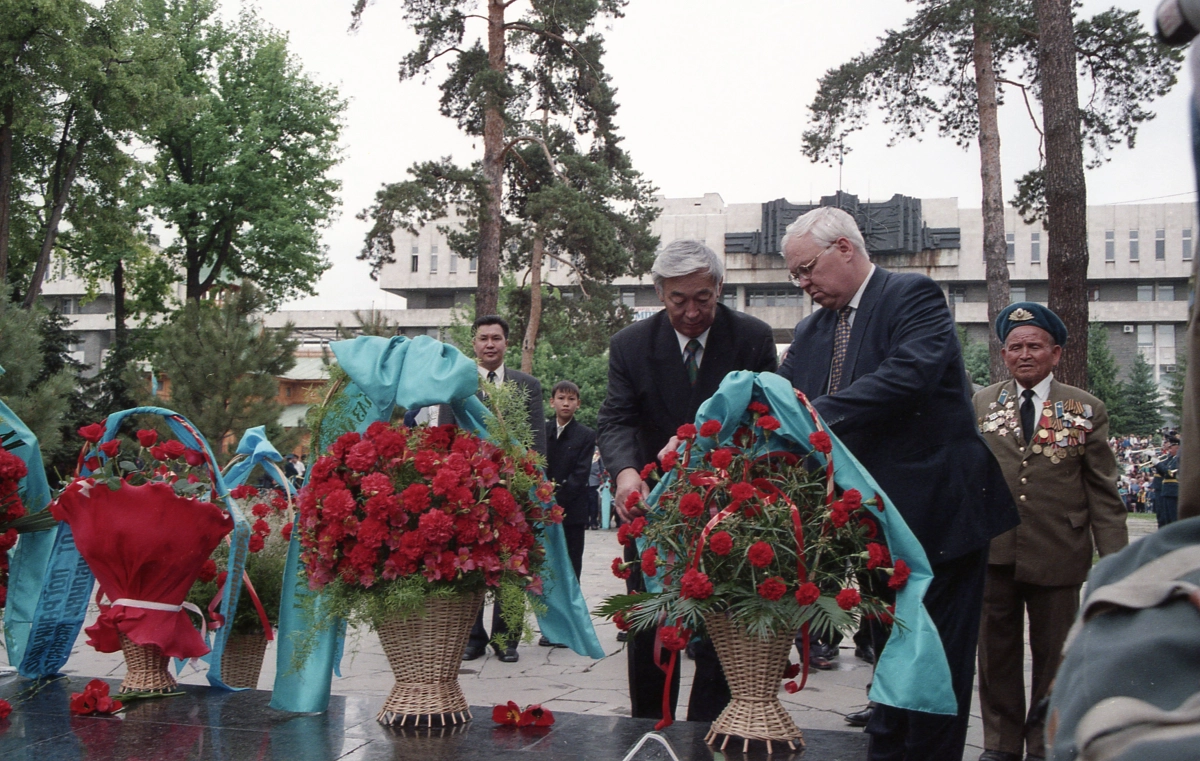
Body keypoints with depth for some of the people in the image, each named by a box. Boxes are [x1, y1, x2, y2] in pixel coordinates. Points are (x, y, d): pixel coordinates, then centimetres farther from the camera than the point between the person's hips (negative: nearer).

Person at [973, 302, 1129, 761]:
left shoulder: (1085, 409, 3)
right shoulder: (980, 405, 6)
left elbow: (1103, 493, 1)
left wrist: (1114, 559, -5)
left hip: (1057, 556, -1)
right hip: (992, 552, 1)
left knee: (1053, 655, 10)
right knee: (997, 654, 10)